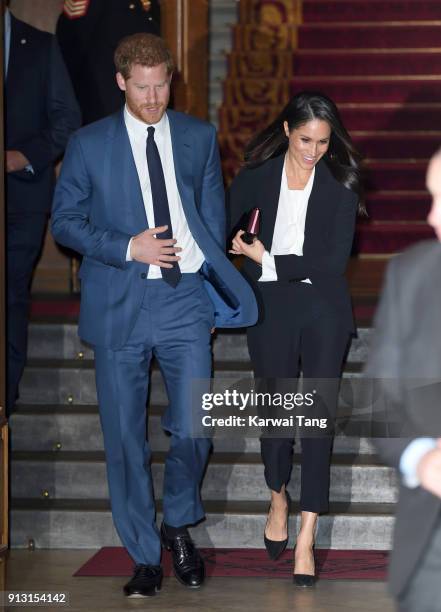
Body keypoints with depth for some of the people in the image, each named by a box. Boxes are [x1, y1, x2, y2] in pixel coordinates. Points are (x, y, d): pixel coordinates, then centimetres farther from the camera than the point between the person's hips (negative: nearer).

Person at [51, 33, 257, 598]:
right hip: (118, 304, -1)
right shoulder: (89, 144, 2)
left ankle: (178, 525, 21)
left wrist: (214, 290, 8)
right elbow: (64, 221, 2)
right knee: (125, 439, 3)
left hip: (184, 300, 1)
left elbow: (213, 215, 14)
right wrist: (127, 248, -11)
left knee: (193, 428, -8)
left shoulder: (199, 138, 8)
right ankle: (144, 557, 16)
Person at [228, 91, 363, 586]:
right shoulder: (258, 176, 0)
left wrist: (269, 260, -9)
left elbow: (336, 258, -10)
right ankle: (278, 500, 35)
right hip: (271, 310, 1)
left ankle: (306, 537, -5)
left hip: (324, 311, -1)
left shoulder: (340, 183, -3)